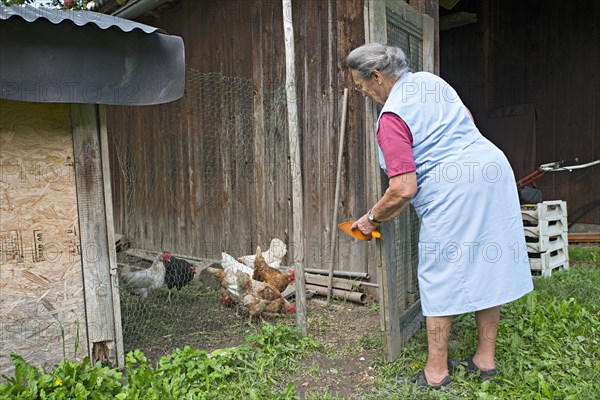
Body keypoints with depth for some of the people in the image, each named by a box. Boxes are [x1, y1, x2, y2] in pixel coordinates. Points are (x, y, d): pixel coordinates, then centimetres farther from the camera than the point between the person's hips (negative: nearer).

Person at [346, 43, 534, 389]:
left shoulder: (391, 118, -14)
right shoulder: (429, 80, 12)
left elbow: (403, 190, -19)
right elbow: (468, 119, 27)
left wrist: (372, 218, -3)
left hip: (452, 191, -9)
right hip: (493, 168, 9)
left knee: (441, 277, 3)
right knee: (485, 267, 14)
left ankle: (437, 370, 15)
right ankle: (486, 359, 28)